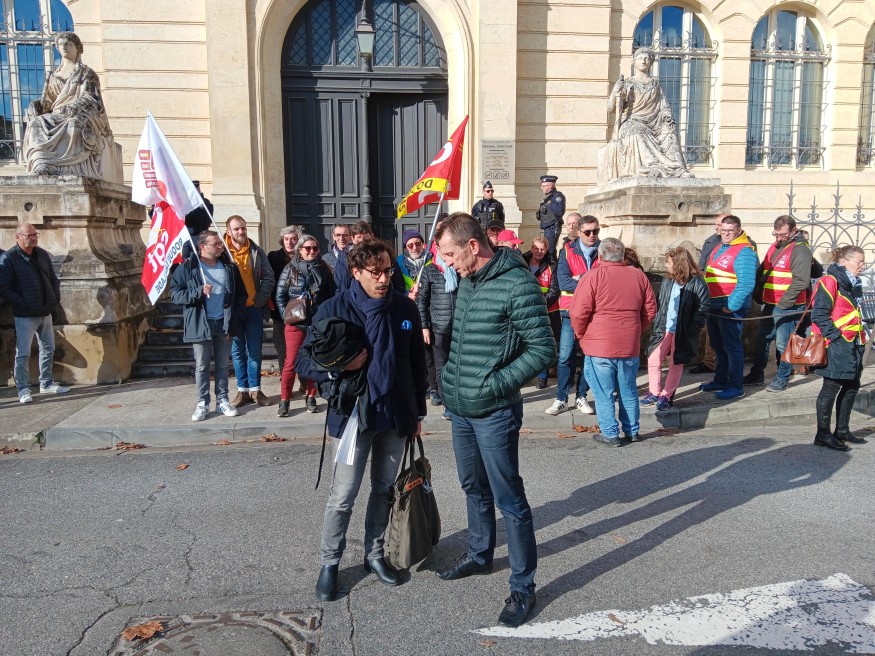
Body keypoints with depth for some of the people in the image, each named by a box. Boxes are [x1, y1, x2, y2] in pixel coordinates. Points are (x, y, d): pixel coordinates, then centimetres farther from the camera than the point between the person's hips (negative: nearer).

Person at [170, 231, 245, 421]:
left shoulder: (229, 267, 6)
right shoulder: (188, 267, -4)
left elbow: (241, 295, 9)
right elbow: (175, 294, -4)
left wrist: (234, 319, -2)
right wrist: (198, 292, -19)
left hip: (224, 324, 3)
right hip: (200, 325, -2)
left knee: (223, 365, 11)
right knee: (201, 366, 5)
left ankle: (222, 401, 20)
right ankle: (202, 404, 14)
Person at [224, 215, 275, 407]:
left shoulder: (256, 251, 3)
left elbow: (268, 276, 4)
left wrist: (260, 298, -7)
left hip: (253, 308, 1)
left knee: (254, 352, 6)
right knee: (237, 352, 8)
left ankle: (255, 389, 16)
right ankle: (242, 390, 18)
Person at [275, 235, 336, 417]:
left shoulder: (324, 269, 7)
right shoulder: (290, 269, 2)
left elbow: (332, 294, 9)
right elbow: (280, 295, 2)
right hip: (296, 323, -2)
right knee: (291, 362, -4)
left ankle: (310, 397, 21)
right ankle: (284, 400, 7)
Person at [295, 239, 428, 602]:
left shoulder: (405, 308, 0)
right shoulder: (333, 310, -9)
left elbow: (417, 364, 9)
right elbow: (304, 361, -5)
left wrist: (418, 412, 12)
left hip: (396, 414, 4)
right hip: (352, 414, -3)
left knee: (384, 489, 16)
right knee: (342, 497, 3)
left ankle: (375, 554, 35)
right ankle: (329, 563, 24)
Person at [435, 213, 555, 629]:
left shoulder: (517, 283, -18)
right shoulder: (466, 280, 8)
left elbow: (543, 350, -19)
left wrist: (494, 385, -20)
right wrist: (450, 381, 10)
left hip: (494, 413, -8)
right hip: (459, 408, 8)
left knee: (509, 500, 4)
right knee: (474, 488, 23)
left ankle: (523, 587, 19)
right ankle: (479, 555, 43)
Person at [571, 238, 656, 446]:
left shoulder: (593, 277, -10)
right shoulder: (639, 275, 6)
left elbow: (578, 313, -13)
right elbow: (650, 310, 11)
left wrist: (581, 334, 4)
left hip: (599, 346, -4)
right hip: (631, 346, 5)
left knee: (603, 392, 6)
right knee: (629, 391, 17)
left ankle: (610, 434, 10)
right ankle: (631, 431, 26)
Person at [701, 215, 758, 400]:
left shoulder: (744, 251, -15)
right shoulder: (720, 247, 13)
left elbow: (746, 283, -24)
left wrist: (731, 305, -24)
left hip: (730, 308, -9)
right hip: (714, 306, 9)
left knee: (731, 346, -3)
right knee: (718, 346, 17)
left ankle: (736, 386, 6)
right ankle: (720, 380, 30)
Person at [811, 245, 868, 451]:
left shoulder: (854, 283, 16)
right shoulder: (830, 281, -13)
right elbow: (819, 314, -19)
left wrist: (861, 333, 14)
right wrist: (835, 336, -19)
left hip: (852, 344, 9)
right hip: (836, 345, -9)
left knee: (851, 387, 13)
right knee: (832, 387, -4)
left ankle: (842, 431, 25)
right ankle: (823, 434, 4)